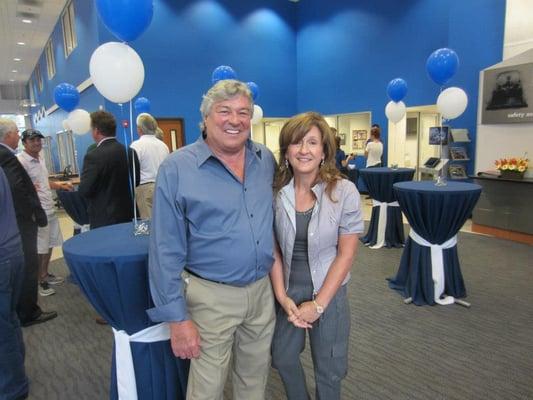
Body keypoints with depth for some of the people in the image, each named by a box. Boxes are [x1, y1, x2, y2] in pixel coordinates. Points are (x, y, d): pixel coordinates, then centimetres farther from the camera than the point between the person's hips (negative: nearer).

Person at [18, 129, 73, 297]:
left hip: (50, 209, 9)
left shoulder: (40, 158, 12)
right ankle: (37, 281, 15)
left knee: (49, 245, 17)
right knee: (38, 249, 1)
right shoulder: (21, 161, -15)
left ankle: (45, 275, 32)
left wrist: (60, 185, 17)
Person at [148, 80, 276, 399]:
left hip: (263, 290, 5)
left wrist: (276, 279, 12)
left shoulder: (266, 160, 1)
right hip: (211, 297, -4)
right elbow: (167, 250, -12)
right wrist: (177, 317, -12)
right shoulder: (177, 168, -14)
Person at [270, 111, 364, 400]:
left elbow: (346, 254, -13)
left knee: (328, 369, 17)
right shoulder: (276, 192, -8)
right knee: (283, 358, 22)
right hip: (286, 291, 3)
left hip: (328, 292, -2)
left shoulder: (344, 192, -15)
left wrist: (318, 304, -12)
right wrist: (282, 296, -9)